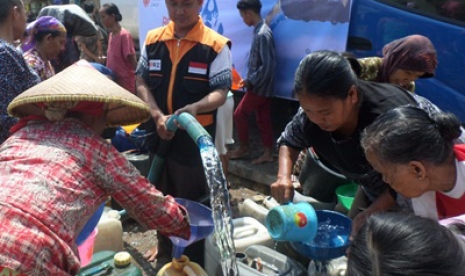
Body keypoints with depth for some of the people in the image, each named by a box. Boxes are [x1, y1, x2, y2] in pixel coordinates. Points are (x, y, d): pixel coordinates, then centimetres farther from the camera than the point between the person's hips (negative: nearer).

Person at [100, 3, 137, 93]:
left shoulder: (124, 35, -14)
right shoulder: (111, 34, 10)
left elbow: (133, 60, -15)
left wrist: (138, 78, -16)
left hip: (125, 83, -8)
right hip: (114, 80, 8)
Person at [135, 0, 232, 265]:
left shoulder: (216, 45, -9)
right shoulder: (152, 39, 4)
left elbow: (221, 92, -13)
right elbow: (141, 82, 2)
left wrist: (194, 108, -33)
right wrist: (157, 116, -14)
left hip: (194, 137, -4)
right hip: (158, 133, 5)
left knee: (192, 202, 8)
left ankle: (193, 262, 29)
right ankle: (165, 249, 43)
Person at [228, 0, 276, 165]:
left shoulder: (262, 34, -21)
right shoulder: (260, 31, 9)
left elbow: (268, 65, -25)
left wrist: (250, 81, -16)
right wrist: (251, 80, 11)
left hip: (259, 87, -9)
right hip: (262, 86, 9)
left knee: (240, 115, 3)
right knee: (263, 119, 12)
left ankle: (244, 148, 18)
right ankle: (268, 153, 19)